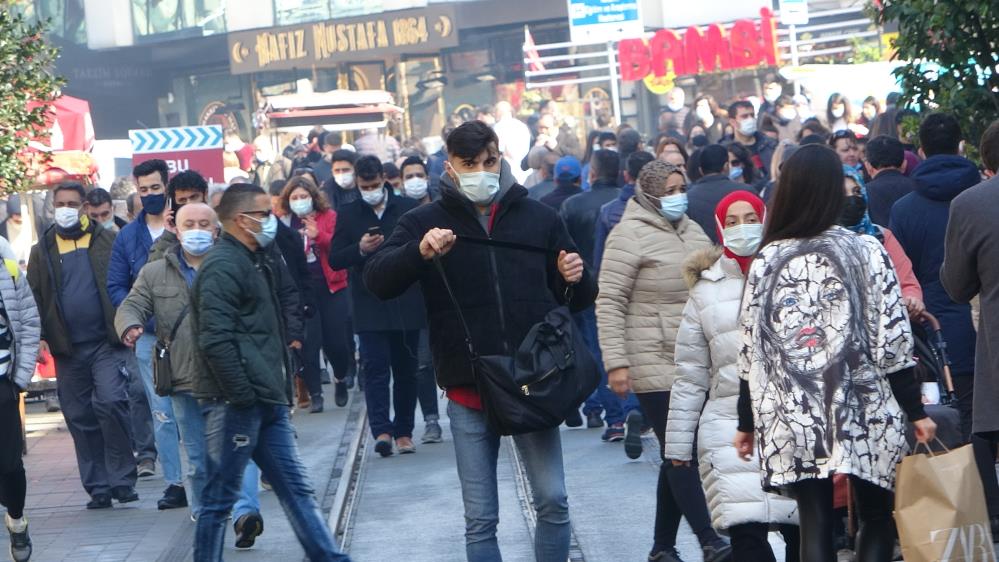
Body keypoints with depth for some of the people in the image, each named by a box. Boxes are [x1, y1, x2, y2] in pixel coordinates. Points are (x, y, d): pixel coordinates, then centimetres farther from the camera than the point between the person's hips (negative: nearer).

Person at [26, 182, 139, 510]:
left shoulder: (107, 241, 5)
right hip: (68, 349, 3)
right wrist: (38, 335, -4)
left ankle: (121, 479, -6)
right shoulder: (43, 250, 11)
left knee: (111, 403, -17)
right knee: (80, 418, 5)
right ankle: (98, 486, 13)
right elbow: (33, 296, 9)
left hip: (107, 343, -3)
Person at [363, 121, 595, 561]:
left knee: (553, 501, 2)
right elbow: (377, 281, -9)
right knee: (480, 518, 4)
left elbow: (578, 300, 16)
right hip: (469, 392, -1)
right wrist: (420, 251, -27)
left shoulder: (538, 217, 9)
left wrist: (575, 279, -8)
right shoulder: (426, 222, 4)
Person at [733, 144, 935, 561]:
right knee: (876, 518, 12)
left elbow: (750, 352, 3)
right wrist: (915, 411, 0)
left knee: (815, 526, 5)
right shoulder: (866, 253, -4)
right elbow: (891, 343, -7)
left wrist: (747, 422, 12)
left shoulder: (766, 261, 2)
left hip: (793, 420, 2)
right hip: (864, 414, -1)